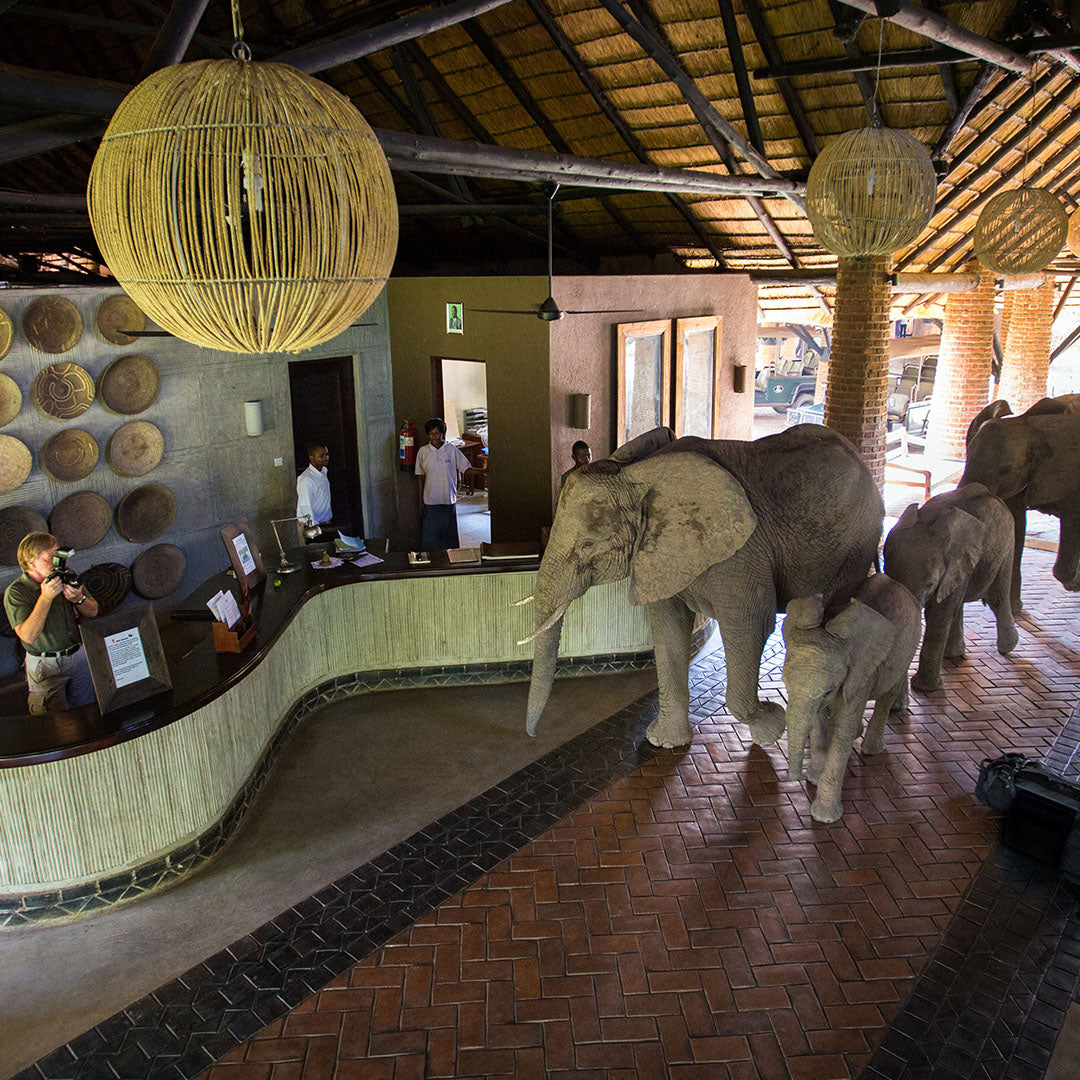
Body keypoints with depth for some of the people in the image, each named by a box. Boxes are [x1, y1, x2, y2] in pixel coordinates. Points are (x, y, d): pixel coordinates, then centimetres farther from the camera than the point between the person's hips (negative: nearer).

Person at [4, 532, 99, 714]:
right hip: (46, 665, -4)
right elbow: (28, 636, -24)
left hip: (80, 656, 4)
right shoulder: (15, 593, -14)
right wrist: (45, 598, -27)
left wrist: (79, 599, -16)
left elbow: (93, 612, 6)